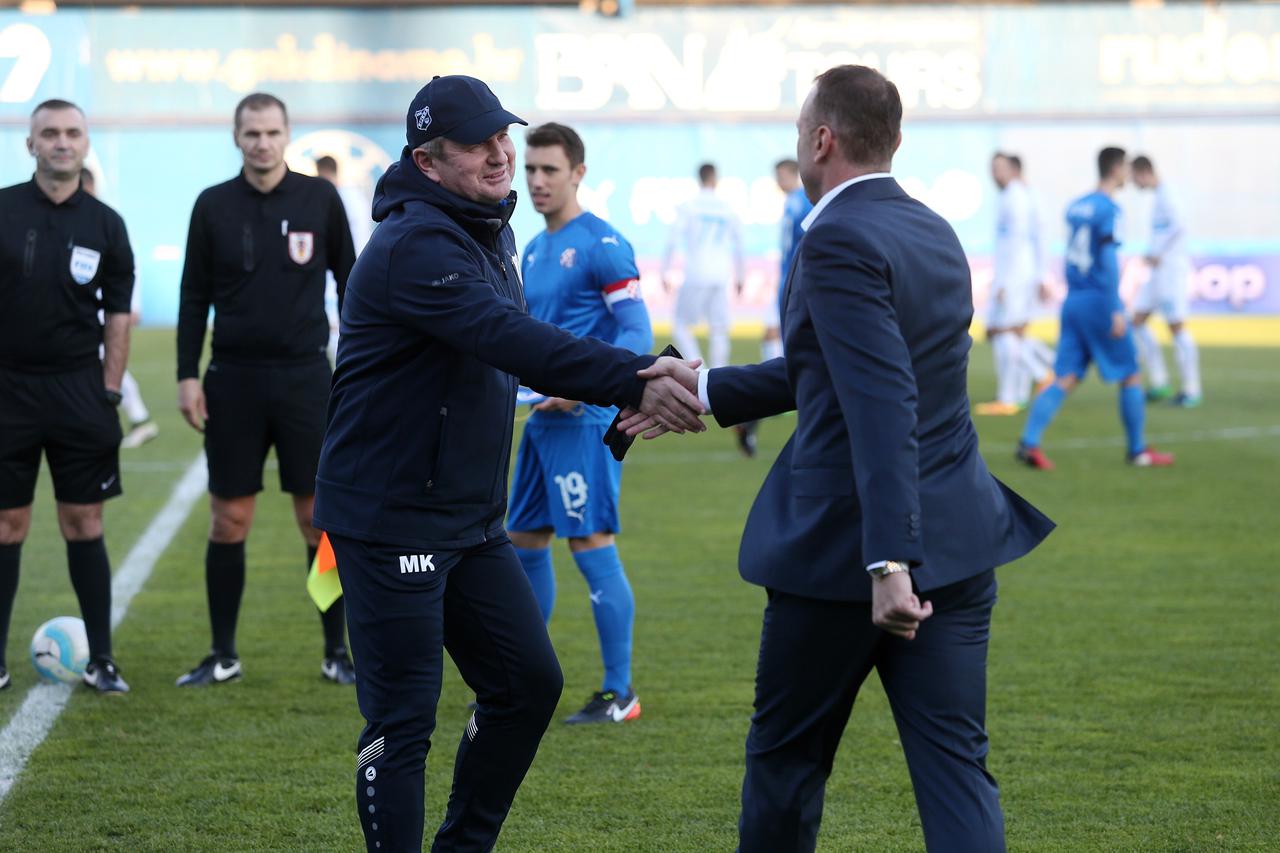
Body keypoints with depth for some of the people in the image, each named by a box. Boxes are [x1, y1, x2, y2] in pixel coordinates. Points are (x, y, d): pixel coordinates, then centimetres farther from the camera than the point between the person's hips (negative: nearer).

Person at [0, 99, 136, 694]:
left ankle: (100, 660, 9)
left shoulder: (104, 224, 3)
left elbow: (118, 312, 8)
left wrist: (110, 391, 2)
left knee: (83, 522, 3)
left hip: (78, 389, 1)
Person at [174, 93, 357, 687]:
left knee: (319, 519, 1)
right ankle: (224, 656, 13)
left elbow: (349, 281, 6)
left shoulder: (320, 198, 0)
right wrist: (187, 376, 0)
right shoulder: (213, 206, 2)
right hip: (233, 380, 1)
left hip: (304, 377, -1)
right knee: (228, 522, 4)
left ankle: (337, 653, 10)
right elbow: (195, 297, 6)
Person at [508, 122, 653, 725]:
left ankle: (620, 693, -2)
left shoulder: (601, 245, -10)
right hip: (543, 420, 9)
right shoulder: (533, 251, 16)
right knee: (524, 543, 13)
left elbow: (637, 334, -15)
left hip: (585, 421, -9)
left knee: (592, 547, -8)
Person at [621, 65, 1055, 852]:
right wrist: (709, 390, 23)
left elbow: (884, 408, -25)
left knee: (787, 757, 13)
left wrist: (889, 562, -30)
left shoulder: (840, 240, -15)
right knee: (955, 766, 3)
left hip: (847, 548, -7)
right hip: (956, 541, 7)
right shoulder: (935, 234, 12)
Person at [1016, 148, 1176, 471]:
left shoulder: (1075, 206, 11)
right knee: (1131, 376, 7)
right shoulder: (1108, 208, -11)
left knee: (1066, 379, 2)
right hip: (1100, 300, -7)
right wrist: (1117, 311, -18)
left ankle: (1028, 442, -12)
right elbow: (1108, 259, -18)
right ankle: (1137, 450, 13)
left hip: (1073, 300, 7)